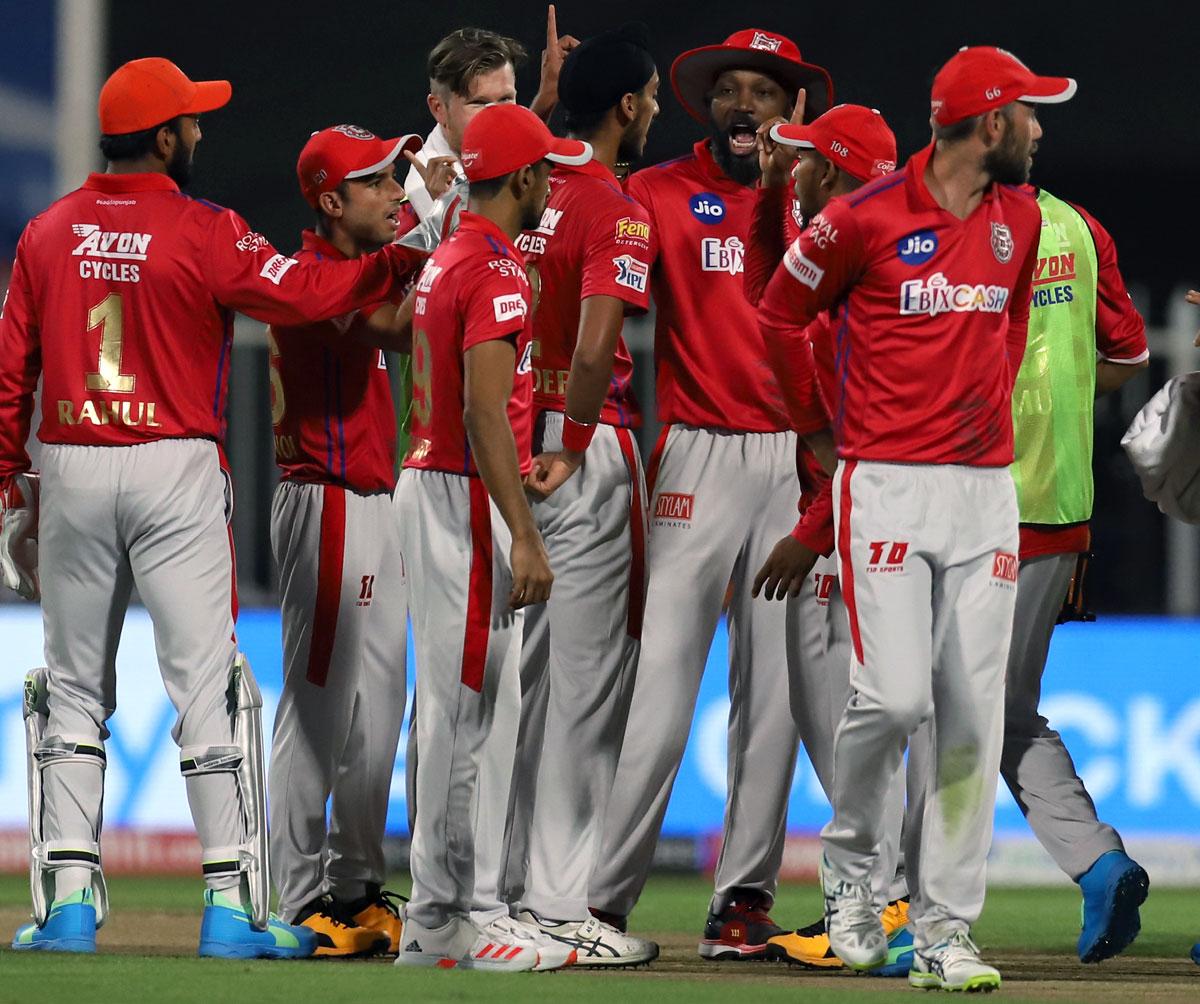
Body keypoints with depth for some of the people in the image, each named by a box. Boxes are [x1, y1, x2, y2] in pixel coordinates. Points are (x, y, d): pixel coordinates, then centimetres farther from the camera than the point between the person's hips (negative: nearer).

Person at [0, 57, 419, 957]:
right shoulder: (203, 235, -9)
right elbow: (309, 292, -9)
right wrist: (408, 256, 1)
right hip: (173, 475, -4)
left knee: (73, 688, 10)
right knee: (207, 681, -2)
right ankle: (233, 905, -6)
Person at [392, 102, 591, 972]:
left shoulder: (445, 262, 15)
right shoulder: (497, 271, -16)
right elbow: (485, 413, -23)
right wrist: (525, 536, -24)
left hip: (430, 481, 10)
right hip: (470, 500, -10)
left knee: (459, 705, 13)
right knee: (476, 709, -8)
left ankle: (438, 917, 15)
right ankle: (463, 921, -7)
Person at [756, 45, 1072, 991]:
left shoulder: (1020, 220, 10)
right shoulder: (865, 219, -7)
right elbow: (782, 314, 7)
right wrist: (817, 424, 12)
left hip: (986, 484, 5)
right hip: (888, 486, -5)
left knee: (972, 713, -1)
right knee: (894, 694, -14)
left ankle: (945, 931, 2)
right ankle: (849, 860, 14)